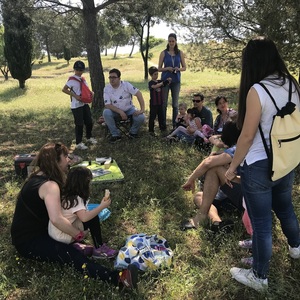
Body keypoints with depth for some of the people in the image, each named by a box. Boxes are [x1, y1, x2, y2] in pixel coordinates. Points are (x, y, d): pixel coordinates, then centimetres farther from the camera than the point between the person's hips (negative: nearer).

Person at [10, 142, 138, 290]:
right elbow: (56, 219, -39)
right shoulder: (49, 185, -25)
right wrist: (78, 235, -25)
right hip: (29, 242, -11)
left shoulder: (39, 177, 7)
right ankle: (118, 278, -44)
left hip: (35, 230, 11)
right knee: (71, 255, -29)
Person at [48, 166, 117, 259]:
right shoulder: (76, 199, -23)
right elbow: (84, 217, -37)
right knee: (93, 219, -14)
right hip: (62, 236, -9)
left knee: (91, 215, 14)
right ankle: (99, 249, -1)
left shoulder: (65, 194, 2)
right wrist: (102, 206, -30)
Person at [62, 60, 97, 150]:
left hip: (85, 104, 7)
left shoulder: (83, 79, 12)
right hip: (76, 106, -7)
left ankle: (89, 138, 35)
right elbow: (64, 89, -15)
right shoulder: (72, 79, -10)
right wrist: (75, 96, -21)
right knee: (79, 124, -3)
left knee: (89, 122, 15)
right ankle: (79, 143, 7)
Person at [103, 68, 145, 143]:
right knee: (106, 112, -30)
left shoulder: (126, 84, -14)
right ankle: (115, 134, -13)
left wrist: (142, 109, -28)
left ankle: (133, 132, 5)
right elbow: (107, 105, -16)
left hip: (129, 109, 0)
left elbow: (138, 94, -19)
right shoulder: (107, 88, -12)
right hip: (116, 111, 1)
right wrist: (120, 112, -28)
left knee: (141, 117, -27)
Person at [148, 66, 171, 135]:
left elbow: (166, 85, 0)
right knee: (152, 116, 0)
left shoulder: (160, 81, 8)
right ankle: (151, 130, 6)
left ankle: (162, 128, 28)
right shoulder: (150, 83, -11)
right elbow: (155, 86, -31)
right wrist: (162, 83, -41)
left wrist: (168, 81, -21)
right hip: (153, 103, -6)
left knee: (161, 115, 16)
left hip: (160, 102, 6)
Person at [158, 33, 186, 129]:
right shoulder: (163, 53, 2)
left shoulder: (180, 53, 6)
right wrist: (167, 68, -17)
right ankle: (163, 124, 7)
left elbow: (184, 67, 8)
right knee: (164, 103, 0)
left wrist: (179, 69, -13)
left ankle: (175, 124, 11)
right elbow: (159, 68, 1)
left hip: (176, 80, 1)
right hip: (165, 79, -1)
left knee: (175, 103, 4)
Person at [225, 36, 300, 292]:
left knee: (261, 222, 7)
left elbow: (247, 136, -18)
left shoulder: (257, 91, -19)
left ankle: (259, 277, 25)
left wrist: (232, 167, -7)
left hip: (259, 166, -7)